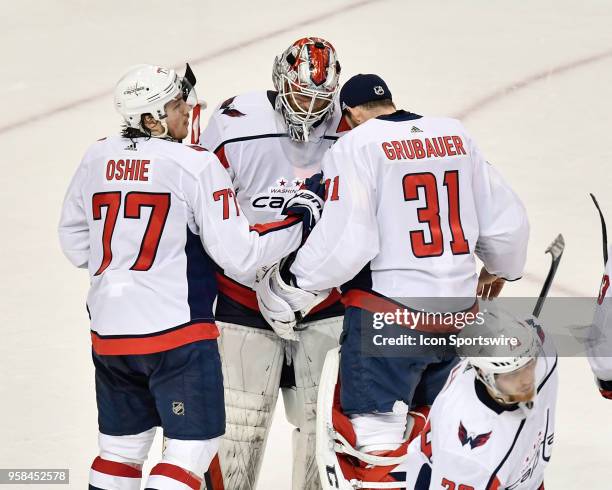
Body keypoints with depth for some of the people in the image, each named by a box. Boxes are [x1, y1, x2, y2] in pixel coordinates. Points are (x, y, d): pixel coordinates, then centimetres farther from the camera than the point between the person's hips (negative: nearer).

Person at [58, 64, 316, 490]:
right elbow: (237, 252, -11)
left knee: (122, 445, 19)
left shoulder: (96, 159, 5)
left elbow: (73, 240, 15)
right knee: (195, 442, 0)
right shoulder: (196, 165, -12)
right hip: (176, 329, -6)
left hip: (109, 331, 7)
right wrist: (297, 223, 1)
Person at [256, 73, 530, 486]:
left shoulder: (356, 146, -8)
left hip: (389, 314, -6)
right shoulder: (456, 135, 9)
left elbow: (346, 239, -17)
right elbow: (506, 218, 13)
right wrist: (501, 268, 31)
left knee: (377, 439, -5)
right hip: (458, 312, 6)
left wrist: (298, 285, -4)